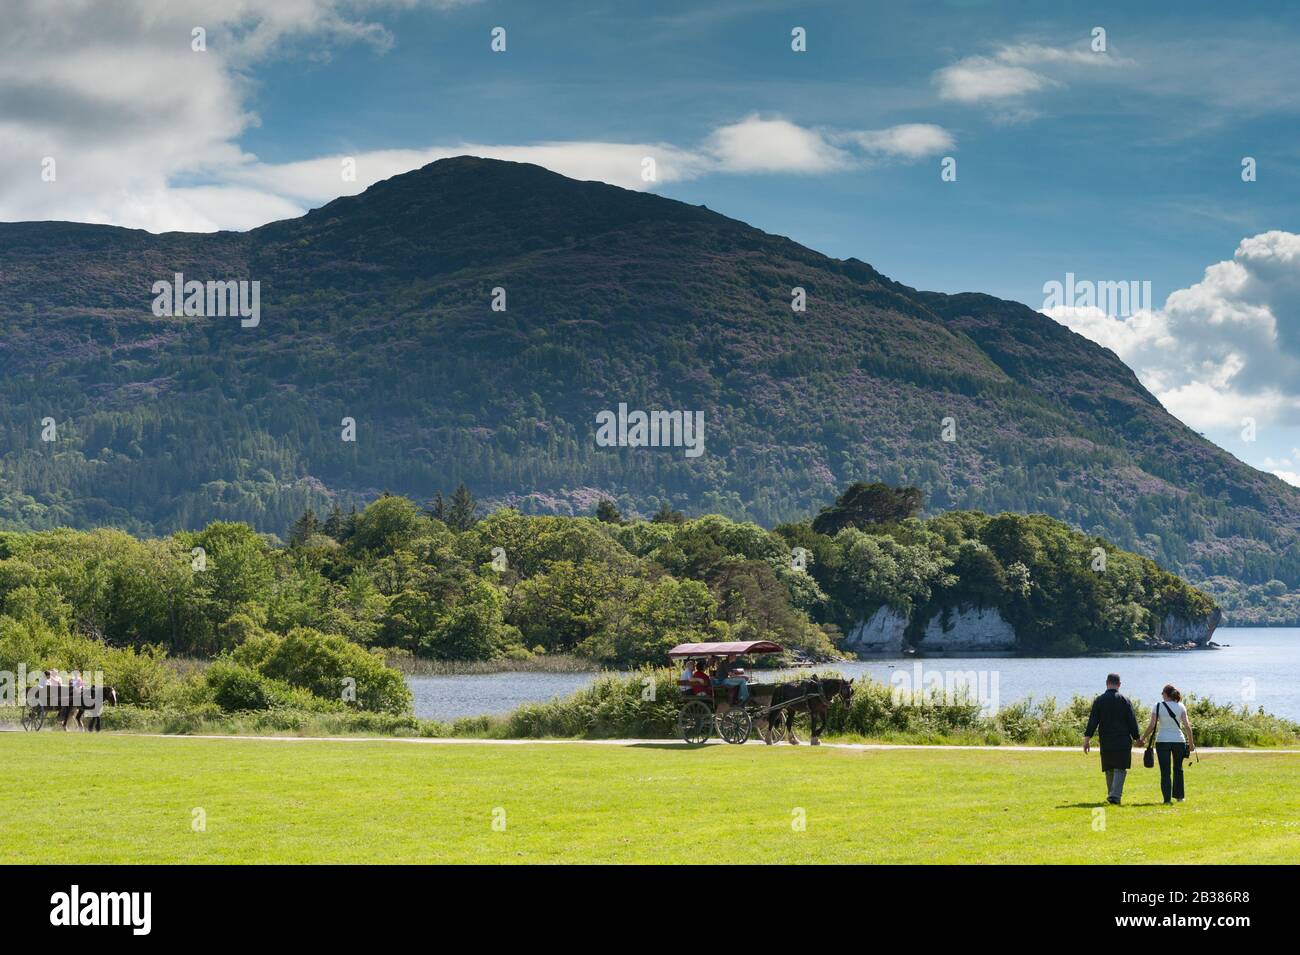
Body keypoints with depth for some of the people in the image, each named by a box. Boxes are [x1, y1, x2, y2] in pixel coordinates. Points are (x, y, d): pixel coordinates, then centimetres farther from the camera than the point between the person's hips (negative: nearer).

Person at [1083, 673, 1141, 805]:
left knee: (1109, 770, 14)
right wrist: (1137, 738, 9)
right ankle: (1115, 795, -18)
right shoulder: (1125, 700, 0)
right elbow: (1132, 721, 1)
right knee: (1120, 769, -3)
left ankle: (1112, 795, 21)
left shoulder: (1099, 701, 2)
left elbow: (1093, 721, -2)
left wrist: (1087, 738, -2)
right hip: (1123, 742, -2)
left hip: (1106, 742, 2)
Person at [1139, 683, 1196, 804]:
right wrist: (1191, 742, 3)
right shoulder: (1180, 707, 1)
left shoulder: (1158, 706, -4)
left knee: (1165, 771, 0)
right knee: (1178, 769, 19)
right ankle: (1179, 795, 25)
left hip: (1162, 741, -2)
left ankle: (1167, 798, -7)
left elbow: (1152, 726, -7)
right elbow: (1187, 726, -4)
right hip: (1178, 740, 2)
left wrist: (1143, 739, 3)